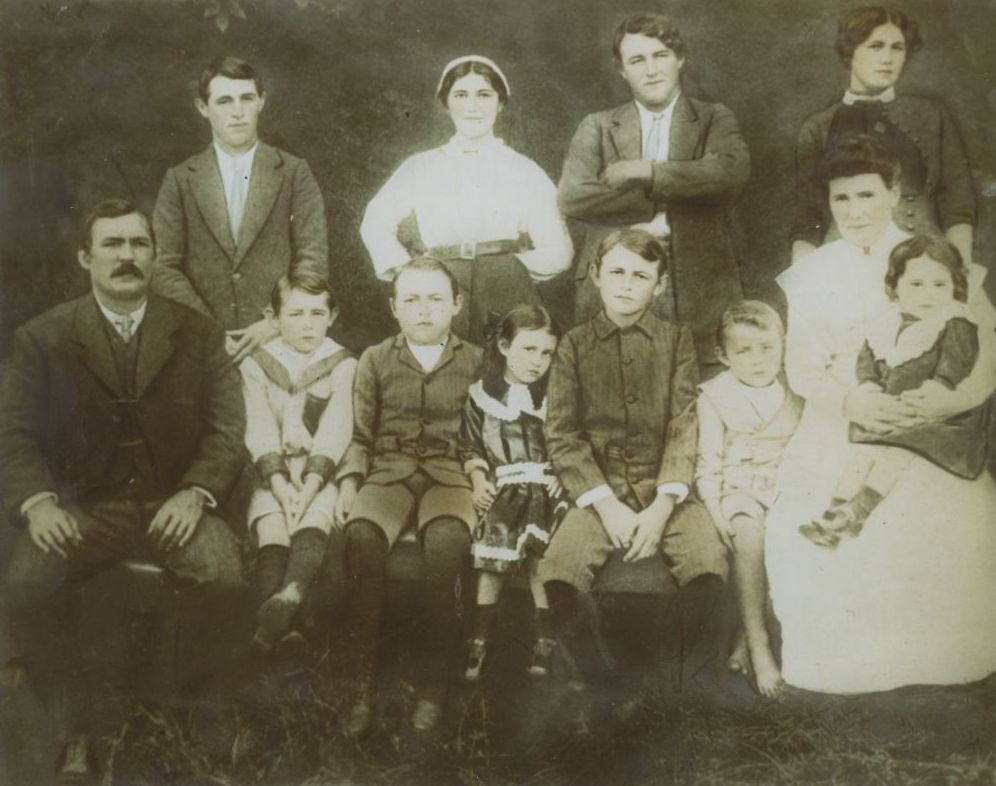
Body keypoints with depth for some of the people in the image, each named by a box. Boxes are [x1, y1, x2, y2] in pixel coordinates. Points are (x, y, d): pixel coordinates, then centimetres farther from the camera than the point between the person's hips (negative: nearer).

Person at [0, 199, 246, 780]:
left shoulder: (199, 335, 9)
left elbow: (226, 429, 2)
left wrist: (195, 493, -16)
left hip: (173, 502, 0)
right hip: (84, 504, 0)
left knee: (223, 576, -30)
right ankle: (78, 729, -6)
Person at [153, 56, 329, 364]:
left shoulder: (294, 173, 6)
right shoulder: (180, 180, 8)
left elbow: (314, 260, 2)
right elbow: (164, 268, 3)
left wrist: (275, 324, -9)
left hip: (279, 343, 0)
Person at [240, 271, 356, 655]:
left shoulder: (343, 365, 6)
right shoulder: (256, 365, 9)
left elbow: (334, 432, -5)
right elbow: (260, 432, -2)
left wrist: (310, 484, -19)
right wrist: (279, 483, -18)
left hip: (321, 472, -1)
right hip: (273, 474, 1)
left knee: (314, 517, -31)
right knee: (272, 530, -26)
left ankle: (287, 599, -56)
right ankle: (278, 628, -44)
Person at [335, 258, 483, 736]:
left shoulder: (473, 361, 12)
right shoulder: (375, 361, 13)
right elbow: (361, 436, 14)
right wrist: (349, 481, -1)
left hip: (448, 471, -1)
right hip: (389, 470, 1)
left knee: (446, 540, -36)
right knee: (361, 537, -34)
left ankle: (435, 682, -24)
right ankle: (362, 683, -25)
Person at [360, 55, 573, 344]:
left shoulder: (525, 171, 12)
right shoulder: (420, 168, 15)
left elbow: (558, 252, 8)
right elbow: (375, 225, 5)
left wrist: (507, 271, -1)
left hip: (508, 300, 0)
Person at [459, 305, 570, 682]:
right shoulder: (482, 393, 7)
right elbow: (472, 447, 12)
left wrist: (560, 477, -7)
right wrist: (479, 482, -1)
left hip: (544, 489, -1)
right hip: (501, 491, 1)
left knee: (538, 560, -14)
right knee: (491, 562, -5)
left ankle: (545, 641, -3)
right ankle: (478, 642, 3)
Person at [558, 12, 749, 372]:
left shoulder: (715, 120, 12)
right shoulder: (597, 127, 13)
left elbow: (732, 173, -10)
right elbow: (571, 196, -3)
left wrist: (644, 171, -8)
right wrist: (657, 205, -7)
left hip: (700, 296, 0)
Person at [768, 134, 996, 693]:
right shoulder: (814, 274, 9)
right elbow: (802, 365, 3)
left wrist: (951, 399, -20)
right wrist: (853, 403, -16)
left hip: (929, 431, -1)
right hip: (841, 427, 1)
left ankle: (938, 657, 3)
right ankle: (843, 662, 1)